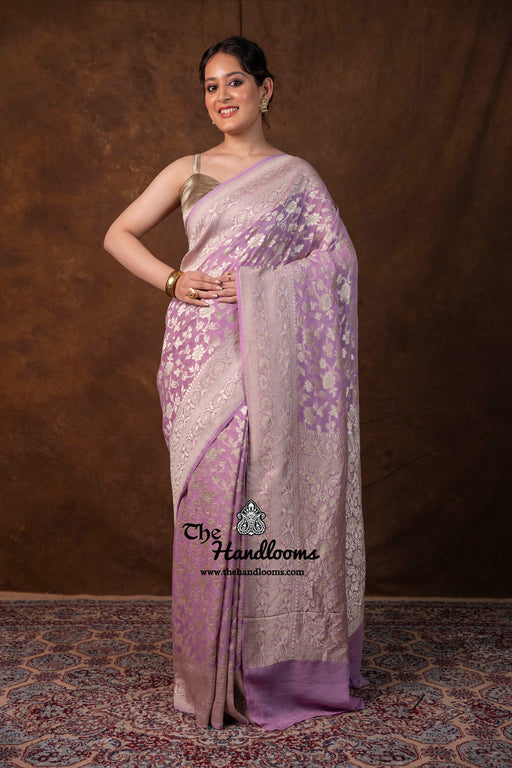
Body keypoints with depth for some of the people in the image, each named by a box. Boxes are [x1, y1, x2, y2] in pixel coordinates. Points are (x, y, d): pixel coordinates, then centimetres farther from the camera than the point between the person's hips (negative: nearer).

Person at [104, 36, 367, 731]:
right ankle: (213, 674, 15)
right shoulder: (188, 172, 14)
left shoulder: (295, 175, 9)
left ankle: (277, 666, 16)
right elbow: (118, 235, 13)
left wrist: (252, 284, -10)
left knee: (270, 494, 0)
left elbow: (338, 261, 1)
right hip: (202, 353, 2)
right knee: (208, 499, 2)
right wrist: (173, 280, -3)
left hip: (267, 355, -1)